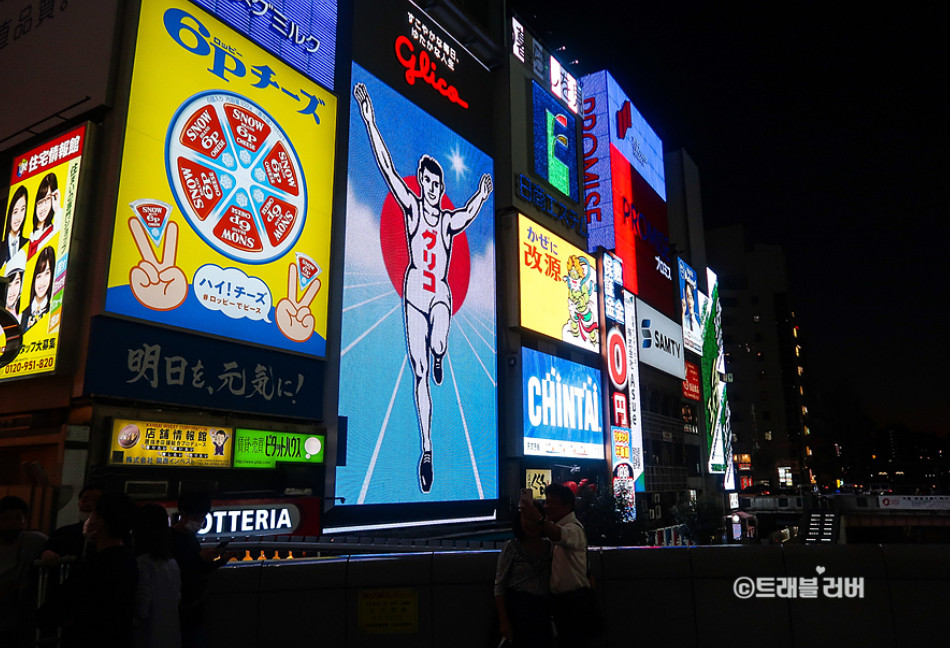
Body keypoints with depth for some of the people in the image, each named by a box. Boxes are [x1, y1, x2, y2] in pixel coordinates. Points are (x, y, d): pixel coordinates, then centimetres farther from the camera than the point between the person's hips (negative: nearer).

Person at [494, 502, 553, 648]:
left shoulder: (549, 545, 6)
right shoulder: (512, 547, -5)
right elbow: (499, 586, -5)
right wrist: (504, 621, -10)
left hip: (543, 609, 4)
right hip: (518, 608, -4)